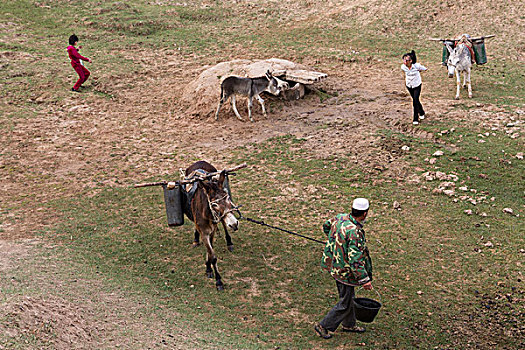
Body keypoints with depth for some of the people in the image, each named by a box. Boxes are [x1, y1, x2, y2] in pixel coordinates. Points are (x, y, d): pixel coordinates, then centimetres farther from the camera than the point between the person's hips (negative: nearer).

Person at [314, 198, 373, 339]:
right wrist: (365, 279, -23)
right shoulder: (355, 233, -31)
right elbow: (355, 260, -30)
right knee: (345, 303, 8)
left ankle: (349, 324, 43)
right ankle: (323, 326, 19)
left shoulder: (340, 217, -6)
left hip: (335, 265, 9)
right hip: (345, 272, -9)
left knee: (348, 296, 25)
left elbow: (326, 226, 17)